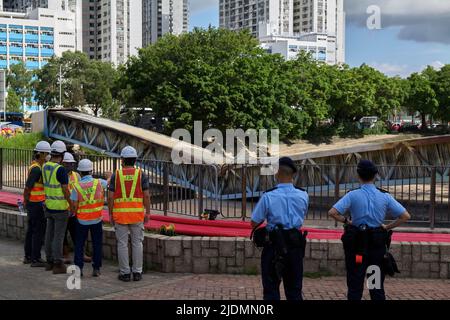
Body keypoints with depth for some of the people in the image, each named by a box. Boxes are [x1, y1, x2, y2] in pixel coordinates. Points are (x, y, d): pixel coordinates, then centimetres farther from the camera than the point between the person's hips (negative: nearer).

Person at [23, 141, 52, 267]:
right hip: (36, 204, -10)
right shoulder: (36, 169, -19)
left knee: (31, 230, 14)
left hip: (32, 204, 10)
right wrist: (26, 201, -8)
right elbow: (27, 187, -20)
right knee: (39, 231, -5)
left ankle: (28, 256, 22)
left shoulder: (36, 166, 12)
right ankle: (35, 259, -1)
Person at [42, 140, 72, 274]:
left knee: (50, 234, 13)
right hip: (60, 208, -7)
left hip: (49, 206, 7)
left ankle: (50, 262, 21)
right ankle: (58, 264, 2)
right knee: (58, 236, -2)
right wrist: (72, 206, -9)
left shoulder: (45, 167, 5)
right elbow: (65, 191, -17)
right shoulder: (61, 169, -18)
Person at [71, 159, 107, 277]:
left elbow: (74, 206, -8)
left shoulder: (77, 186, -10)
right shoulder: (99, 183, -7)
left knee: (79, 244, 11)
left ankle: (78, 268, 9)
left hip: (82, 220, -1)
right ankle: (96, 268, 10)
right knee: (97, 244, 9)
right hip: (97, 219, 1)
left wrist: (73, 213, 13)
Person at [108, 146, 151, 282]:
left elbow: (110, 196, -3)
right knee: (137, 243, 7)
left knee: (122, 244, 5)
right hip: (137, 214, 0)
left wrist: (110, 214, 6)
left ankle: (125, 273, 7)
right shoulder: (140, 174, -1)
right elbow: (146, 195, -5)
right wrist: (148, 212, 4)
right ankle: (137, 272, 8)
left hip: (120, 214, 0)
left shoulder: (116, 175, -1)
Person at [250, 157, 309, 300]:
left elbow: (254, 223, -7)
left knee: (271, 289, 9)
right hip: (296, 245, 3)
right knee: (294, 289, 14)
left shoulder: (268, 197, -14)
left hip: (274, 245, -3)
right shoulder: (303, 196, -3)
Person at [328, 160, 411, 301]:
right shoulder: (385, 196, -3)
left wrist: (346, 221, -3)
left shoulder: (353, 195, -9)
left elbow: (332, 212, -19)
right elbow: (405, 216, -3)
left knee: (355, 283, 7)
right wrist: (387, 227, 4)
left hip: (356, 242, -2)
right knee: (377, 284, 12)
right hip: (377, 243, 2)